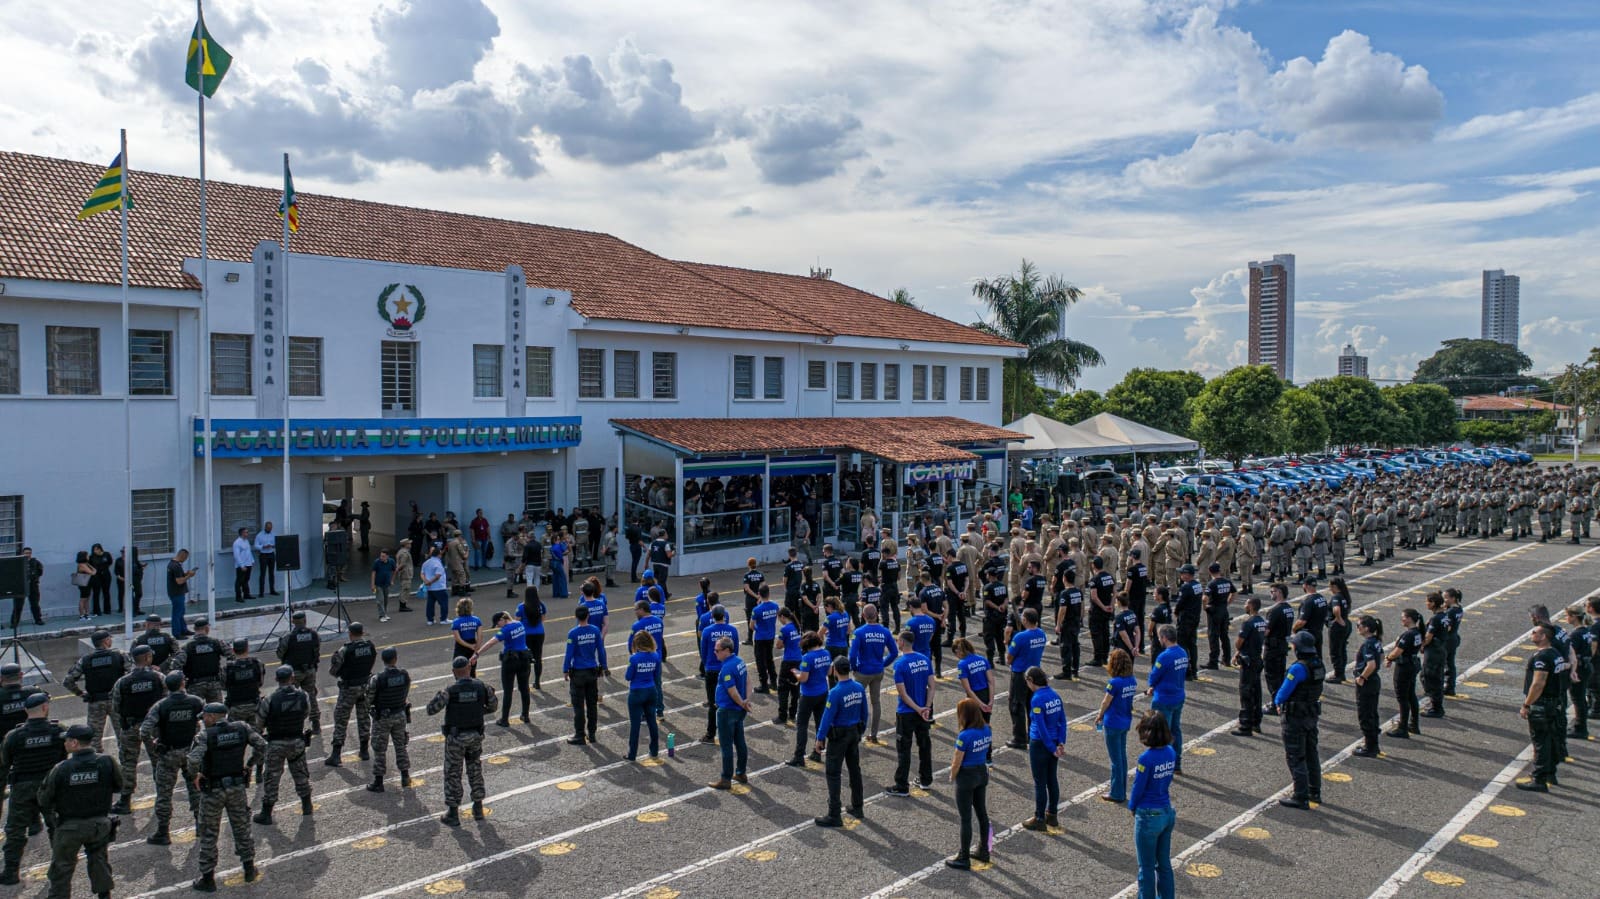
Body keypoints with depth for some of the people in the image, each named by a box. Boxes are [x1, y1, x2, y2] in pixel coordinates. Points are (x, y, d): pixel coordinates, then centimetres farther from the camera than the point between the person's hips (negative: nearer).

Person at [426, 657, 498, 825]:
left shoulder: (450, 690, -20)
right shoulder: (481, 686, -9)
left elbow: (431, 709, -16)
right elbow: (494, 705, 3)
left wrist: (439, 696, 3)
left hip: (455, 737, -3)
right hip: (476, 735, 3)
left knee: (453, 774, 10)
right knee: (475, 770, 19)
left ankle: (453, 814, 17)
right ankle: (478, 808, 26)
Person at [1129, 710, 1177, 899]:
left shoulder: (1146, 758, -25)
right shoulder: (1171, 752, -5)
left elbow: (1138, 788, -16)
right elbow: (1168, 779, 5)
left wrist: (1132, 807, 2)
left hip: (1149, 816, -6)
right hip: (1167, 813, 6)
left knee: (1147, 866, 11)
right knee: (1164, 863, 20)